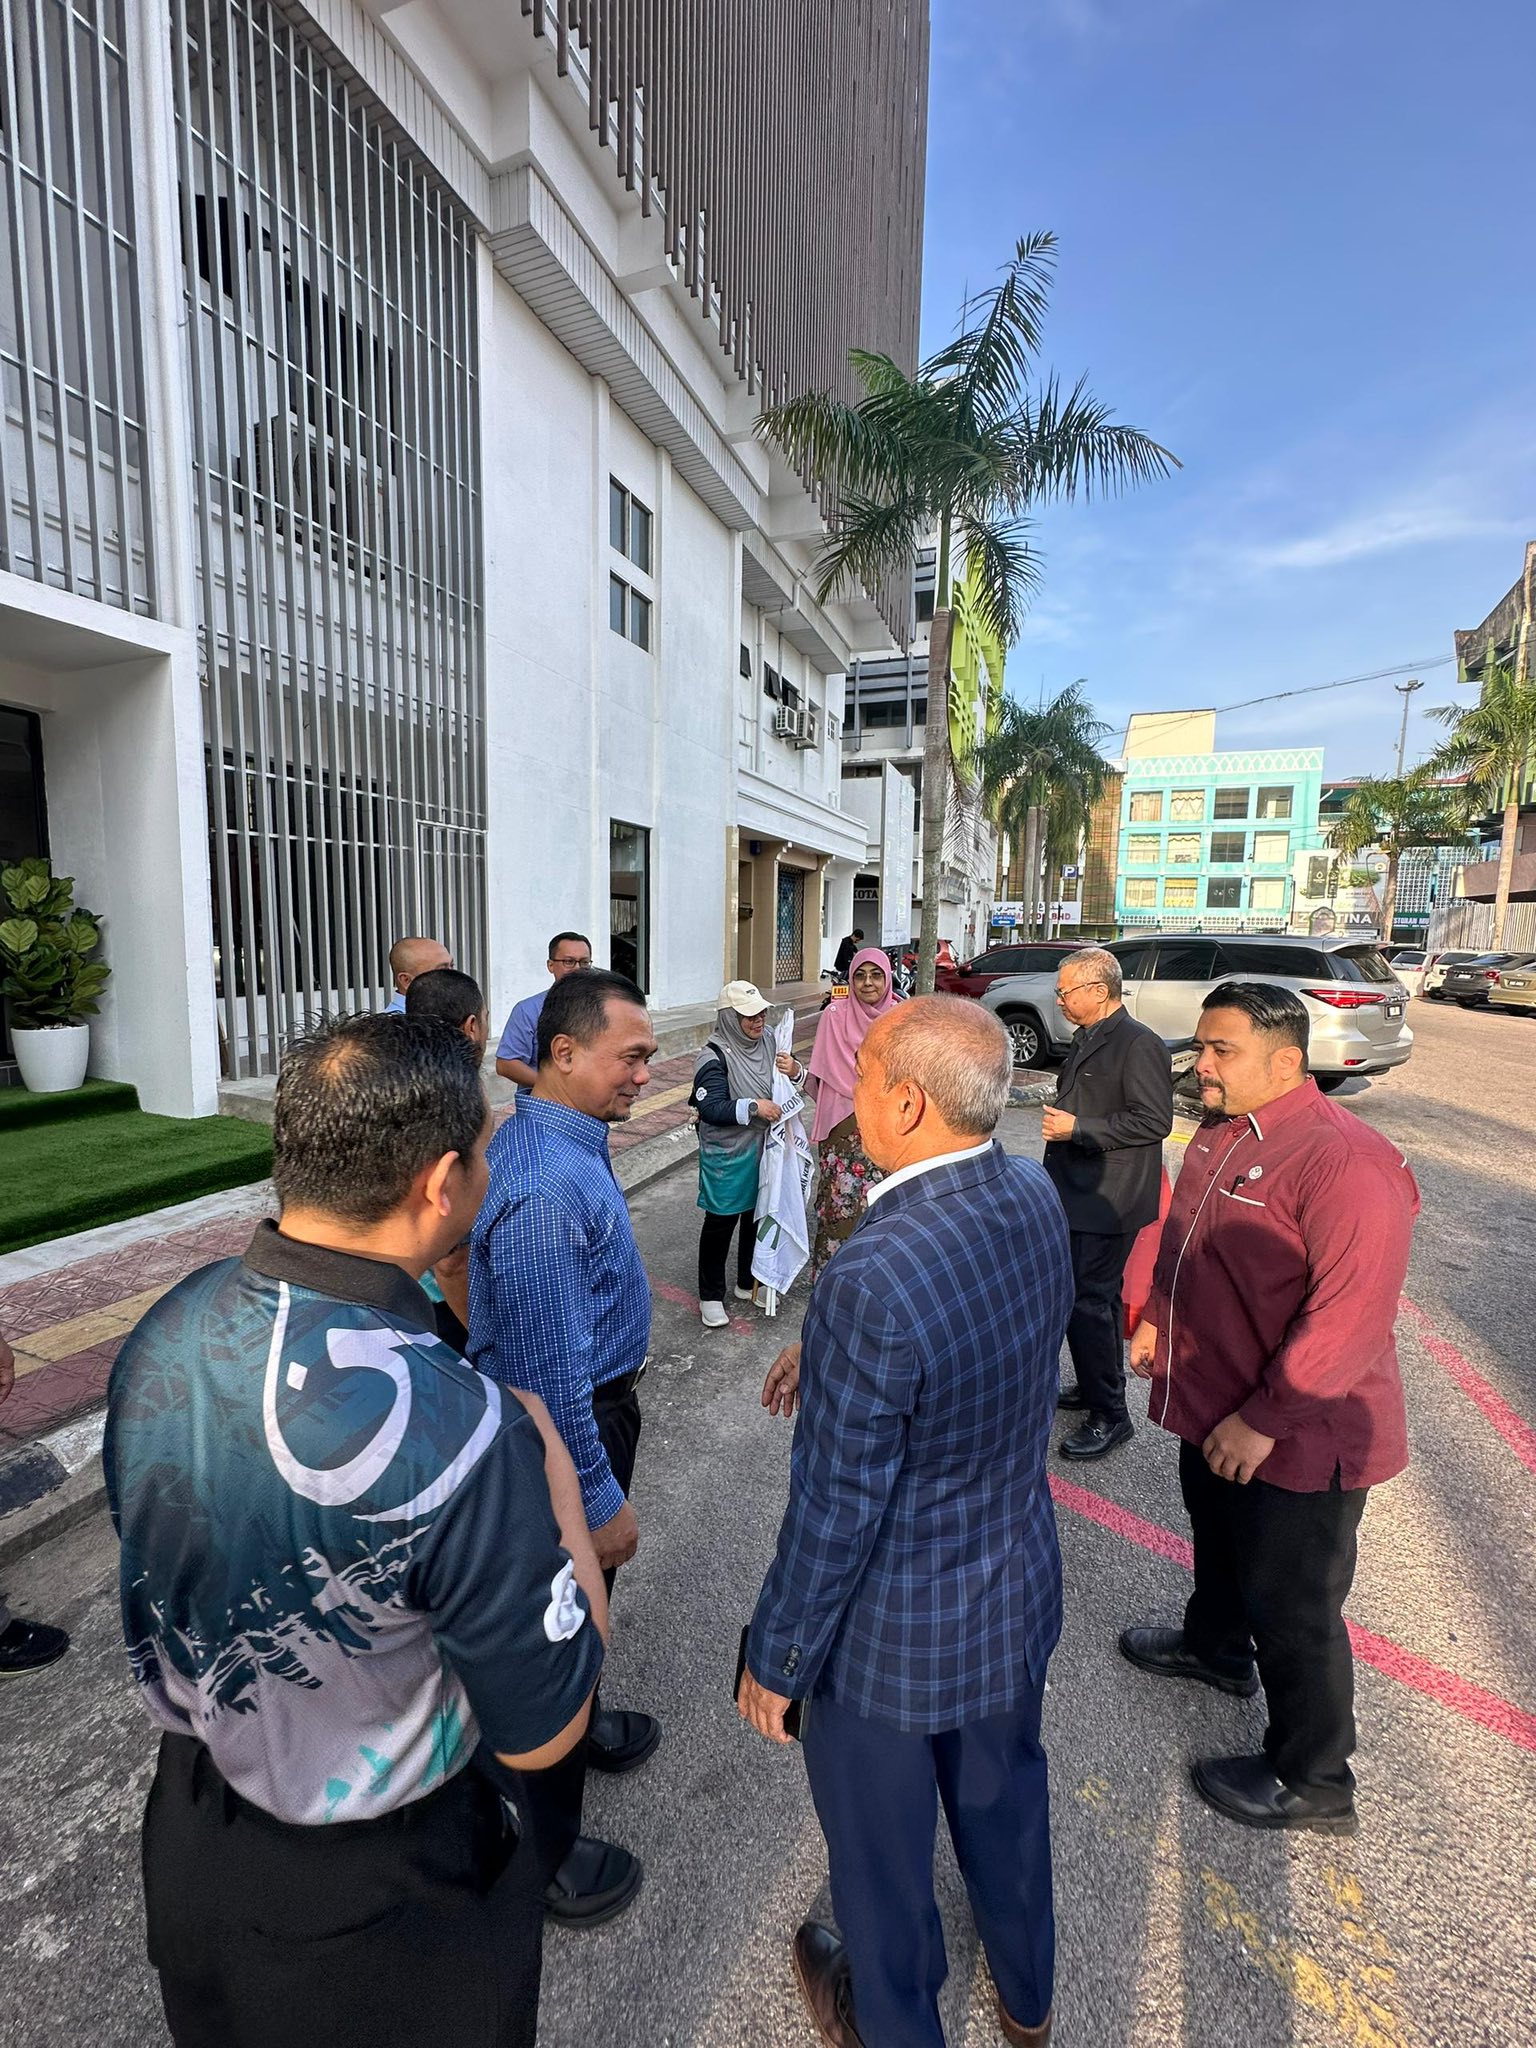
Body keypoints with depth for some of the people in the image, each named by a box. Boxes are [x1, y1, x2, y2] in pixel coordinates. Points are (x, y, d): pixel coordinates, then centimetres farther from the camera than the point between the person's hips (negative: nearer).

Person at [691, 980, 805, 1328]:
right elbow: (711, 1109, -25)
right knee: (720, 1224, 7)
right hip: (727, 1156, -6)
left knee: (757, 1217, 20)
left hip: (763, 1150, 6)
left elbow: (789, 1084, 10)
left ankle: (748, 1283, 40)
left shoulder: (768, 1041, -2)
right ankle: (710, 1295, 24)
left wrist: (795, 1071, -13)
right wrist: (754, 1107, -32)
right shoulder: (714, 1057, -20)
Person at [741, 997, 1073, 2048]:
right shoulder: (1038, 1197, -15)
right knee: (1005, 1793, 34)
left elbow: (834, 1515, -26)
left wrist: (774, 1661, -10)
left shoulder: (872, 1279, -38)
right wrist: (834, 1357, 2)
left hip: (897, 1635, -6)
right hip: (1022, 1596, 7)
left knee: (881, 1844, 26)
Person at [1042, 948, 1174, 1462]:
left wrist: (1077, 1127, -22)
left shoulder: (1139, 1044, -16)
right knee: (1097, 1297, 20)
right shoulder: (1087, 1040, 13)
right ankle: (1099, 1385, 35)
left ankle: (1108, 1415, 9)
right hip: (1079, 1192, 9)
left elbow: (1154, 1121, -21)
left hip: (1108, 1201, -9)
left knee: (1086, 1302, -5)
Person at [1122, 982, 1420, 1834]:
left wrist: (1265, 1421, -26)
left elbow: (1351, 1315, -30)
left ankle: (1311, 1782, 35)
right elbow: (1185, 1237, 14)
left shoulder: (1343, 1161, -29)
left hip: (1296, 1442, -8)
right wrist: (1155, 1317, 12)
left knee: (1291, 1609, 11)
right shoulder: (1222, 1134, 0)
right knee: (1217, 1541, 31)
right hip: (1211, 1409, 9)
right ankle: (1214, 1647, 57)